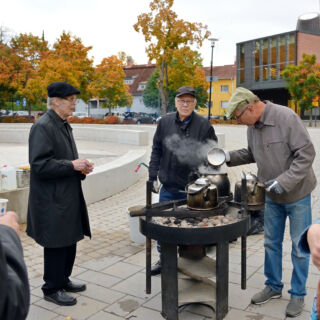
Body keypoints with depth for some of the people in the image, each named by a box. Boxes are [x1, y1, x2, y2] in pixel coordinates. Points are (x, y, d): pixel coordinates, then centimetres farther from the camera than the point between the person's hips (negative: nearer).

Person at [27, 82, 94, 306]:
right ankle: (52, 289, 21)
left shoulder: (63, 125, 13)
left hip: (68, 196, 9)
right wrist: (72, 165, -21)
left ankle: (63, 280, 35)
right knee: (56, 244, 3)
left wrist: (81, 167, 4)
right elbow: (40, 164, -21)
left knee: (70, 241, 17)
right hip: (52, 200, -9)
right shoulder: (43, 127, -16)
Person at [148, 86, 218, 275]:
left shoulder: (204, 125, -4)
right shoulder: (165, 122, 4)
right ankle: (164, 260, 30)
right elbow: (156, 151, 10)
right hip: (168, 187, 3)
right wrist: (153, 176, 7)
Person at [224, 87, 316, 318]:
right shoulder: (253, 126, -2)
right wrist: (230, 157, -2)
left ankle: (298, 294, 24)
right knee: (271, 243, 16)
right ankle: (274, 286, 34)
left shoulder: (286, 117, -24)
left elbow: (306, 153, -24)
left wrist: (284, 181, -28)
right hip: (272, 195, 6)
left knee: (299, 247, 7)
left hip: (297, 193, -6)